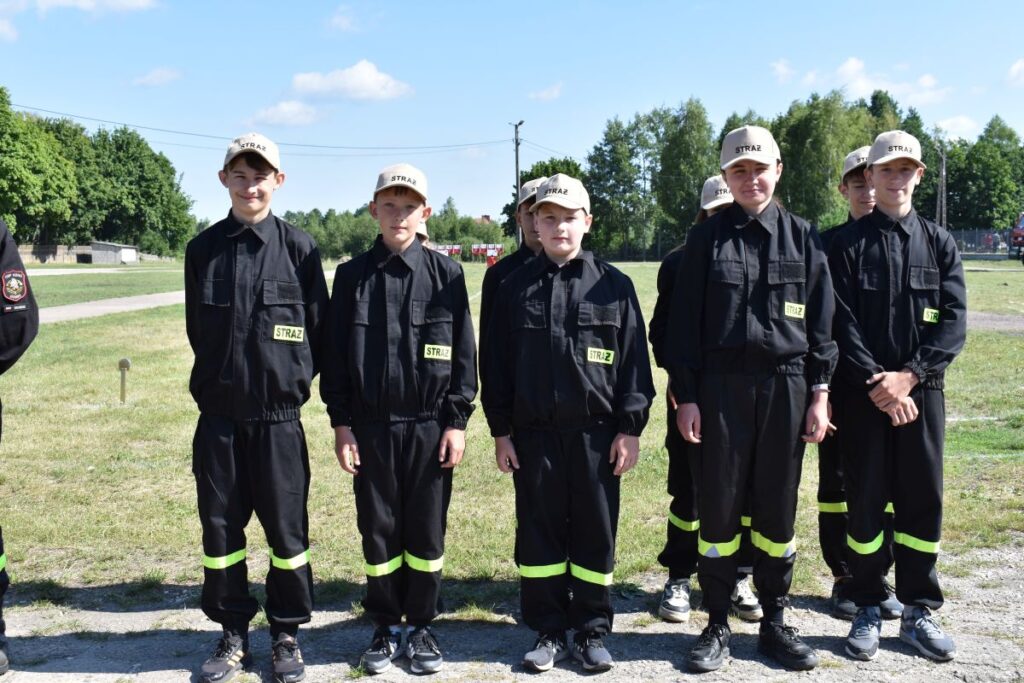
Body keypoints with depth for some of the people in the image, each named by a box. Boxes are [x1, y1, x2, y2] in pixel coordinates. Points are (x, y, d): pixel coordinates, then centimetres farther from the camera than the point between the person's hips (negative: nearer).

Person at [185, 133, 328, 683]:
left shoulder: (299, 248, -3)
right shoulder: (204, 249, 4)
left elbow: (318, 331, 2)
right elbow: (198, 330, 13)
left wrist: (290, 377, 3)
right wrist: (226, 376, 10)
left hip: (278, 415, -2)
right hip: (218, 414, 3)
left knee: (286, 528, 6)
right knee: (220, 526, 10)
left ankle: (286, 635, 22)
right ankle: (233, 634, 26)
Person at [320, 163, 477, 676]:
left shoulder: (445, 274, 0)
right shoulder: (353, 276, 3)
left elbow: (463, 352, 0)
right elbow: (335, 354, 5)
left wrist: (457, 422, -4)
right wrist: (341, 422, 0)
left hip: (430, 426, -1)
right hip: (371, 426, 1)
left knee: (426, 532, 8)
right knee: (378, 531, 9)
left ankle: (421, 626, 24)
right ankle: (385, 626, 25)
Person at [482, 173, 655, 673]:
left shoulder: (613, 285, 2)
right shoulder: (516, 287, 5)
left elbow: (634, 360, 1)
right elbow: (496, 363, 6)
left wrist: (631, 428, -3)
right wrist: (500, 430, 3)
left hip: (596, 432, -1)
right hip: (533, 433, 1)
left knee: (595, 534, 7)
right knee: (539, 534, 8)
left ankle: (592, 631, 22)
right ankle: (548, 631, 22)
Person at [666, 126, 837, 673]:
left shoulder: (802, 237, 7)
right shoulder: (707, 238, 3)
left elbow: (820, 320, 7)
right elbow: (684, 323, 1)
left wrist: (819, 392, 1)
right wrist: (685, 396, -5)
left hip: (785, 386, 1)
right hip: (720, 387, -1)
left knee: (777, 509, 8)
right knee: (718, 508, 3)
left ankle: (775, 623, 23)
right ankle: (717, 625, 17)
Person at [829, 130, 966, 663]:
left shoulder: (939, 243, 8)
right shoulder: (848, 244, 2)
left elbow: (954, 320, -1)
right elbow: (842, 323, -5)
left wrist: (909, 376, -14)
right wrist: (877, 383, -15)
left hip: (922, 391, 2)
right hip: (865, 393, -2)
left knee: (923, 501, 6)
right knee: (865, 501, 3)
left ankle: (918, 612, 20)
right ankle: (868, 610, 16)